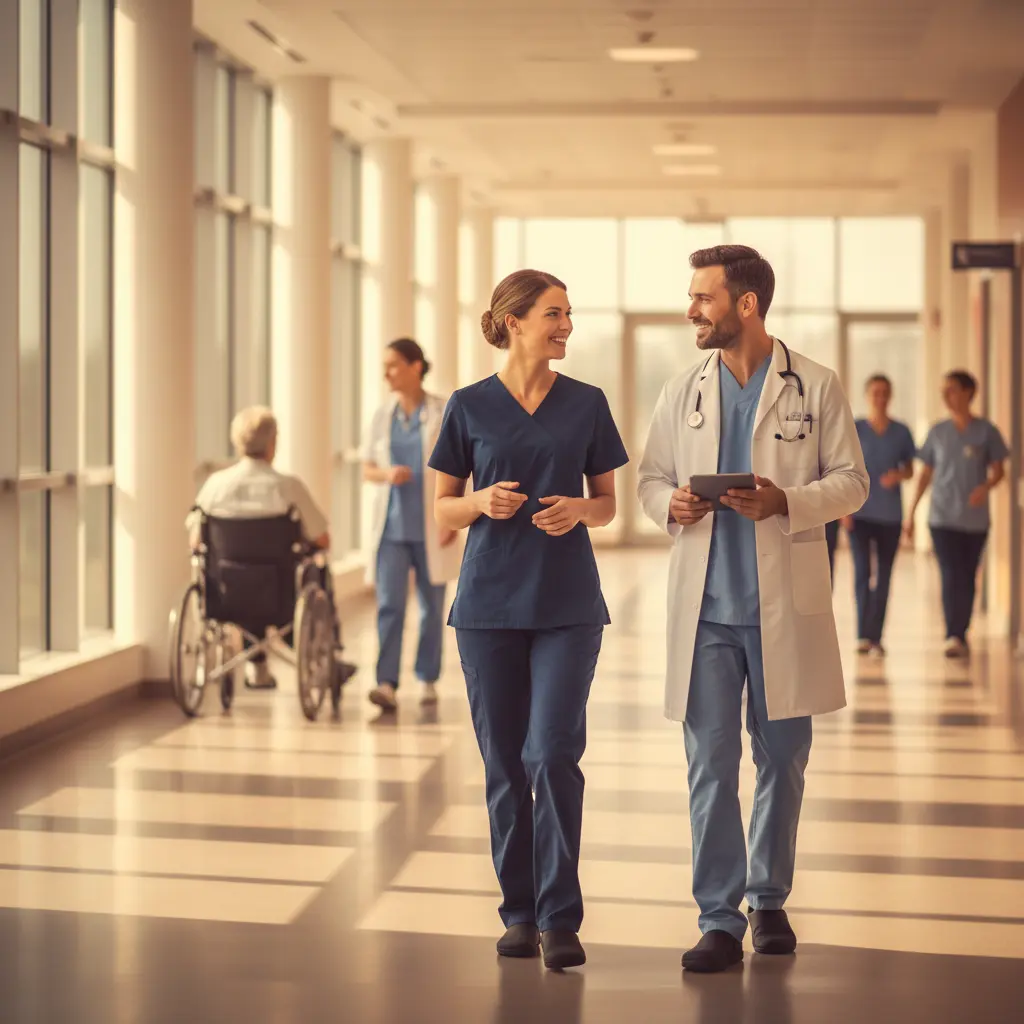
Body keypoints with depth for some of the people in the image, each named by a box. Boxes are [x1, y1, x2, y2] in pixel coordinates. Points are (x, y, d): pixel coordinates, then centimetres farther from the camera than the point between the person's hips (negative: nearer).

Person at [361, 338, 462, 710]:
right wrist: (387, 475, -13)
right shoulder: (382, 416, 6)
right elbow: (367, 470, 10)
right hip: (392, 524, 2)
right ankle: (387, 684, -14)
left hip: (431, 526, -2)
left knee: (432, 606, 8)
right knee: (389, 605, -8)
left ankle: (427, 680, 21)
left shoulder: (444, 413, -3)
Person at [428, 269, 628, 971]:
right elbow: (443, 508, 7)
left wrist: (579, 510, -11)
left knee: (555, 753, -10)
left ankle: (560, 919, -3)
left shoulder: (586, 404, 4)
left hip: (567, 603, 0)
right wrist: (482, 503, -15)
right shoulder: (470, 407, 2)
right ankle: (519, 912, 17)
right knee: (504, 763, 5)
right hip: (490, 600, 0)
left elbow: (608, 503, 11)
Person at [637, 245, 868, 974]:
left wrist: (785, 501, -18)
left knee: (783, 761, 10)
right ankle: (720, 920, 4)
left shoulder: (816, 387, 0)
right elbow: (650, 480, 13)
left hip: (786, 606, -1)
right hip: (706, 607, 2)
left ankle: (770, 900, 26)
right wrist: (670, 503, -10)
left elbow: (851, 482, -1)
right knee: (711, 764, -1)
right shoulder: (682, 393, 8)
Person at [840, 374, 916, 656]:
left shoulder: (901, 432, 5)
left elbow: (910, 469, 12)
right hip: (860, 512, -2)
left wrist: (898, 475, -11)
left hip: (890, 514, 2)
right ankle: (863, 635, -8)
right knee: (862, 571, -8)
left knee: (883, 575, 3)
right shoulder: (854, 430, 0)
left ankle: (876, 637, 7)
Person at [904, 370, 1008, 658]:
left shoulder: (986, 432, 0)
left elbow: (998, 470, 2)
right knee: (950, 577, -11)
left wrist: (986, 486, -20)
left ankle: (962, 636, 18)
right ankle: (953, 637, -17)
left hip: (975, 519, 0)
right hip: (942, 518, 0)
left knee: (968, 580, 7)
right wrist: (911, 513, 8)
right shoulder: (938, 433, 6)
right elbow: (926, 474, 11)